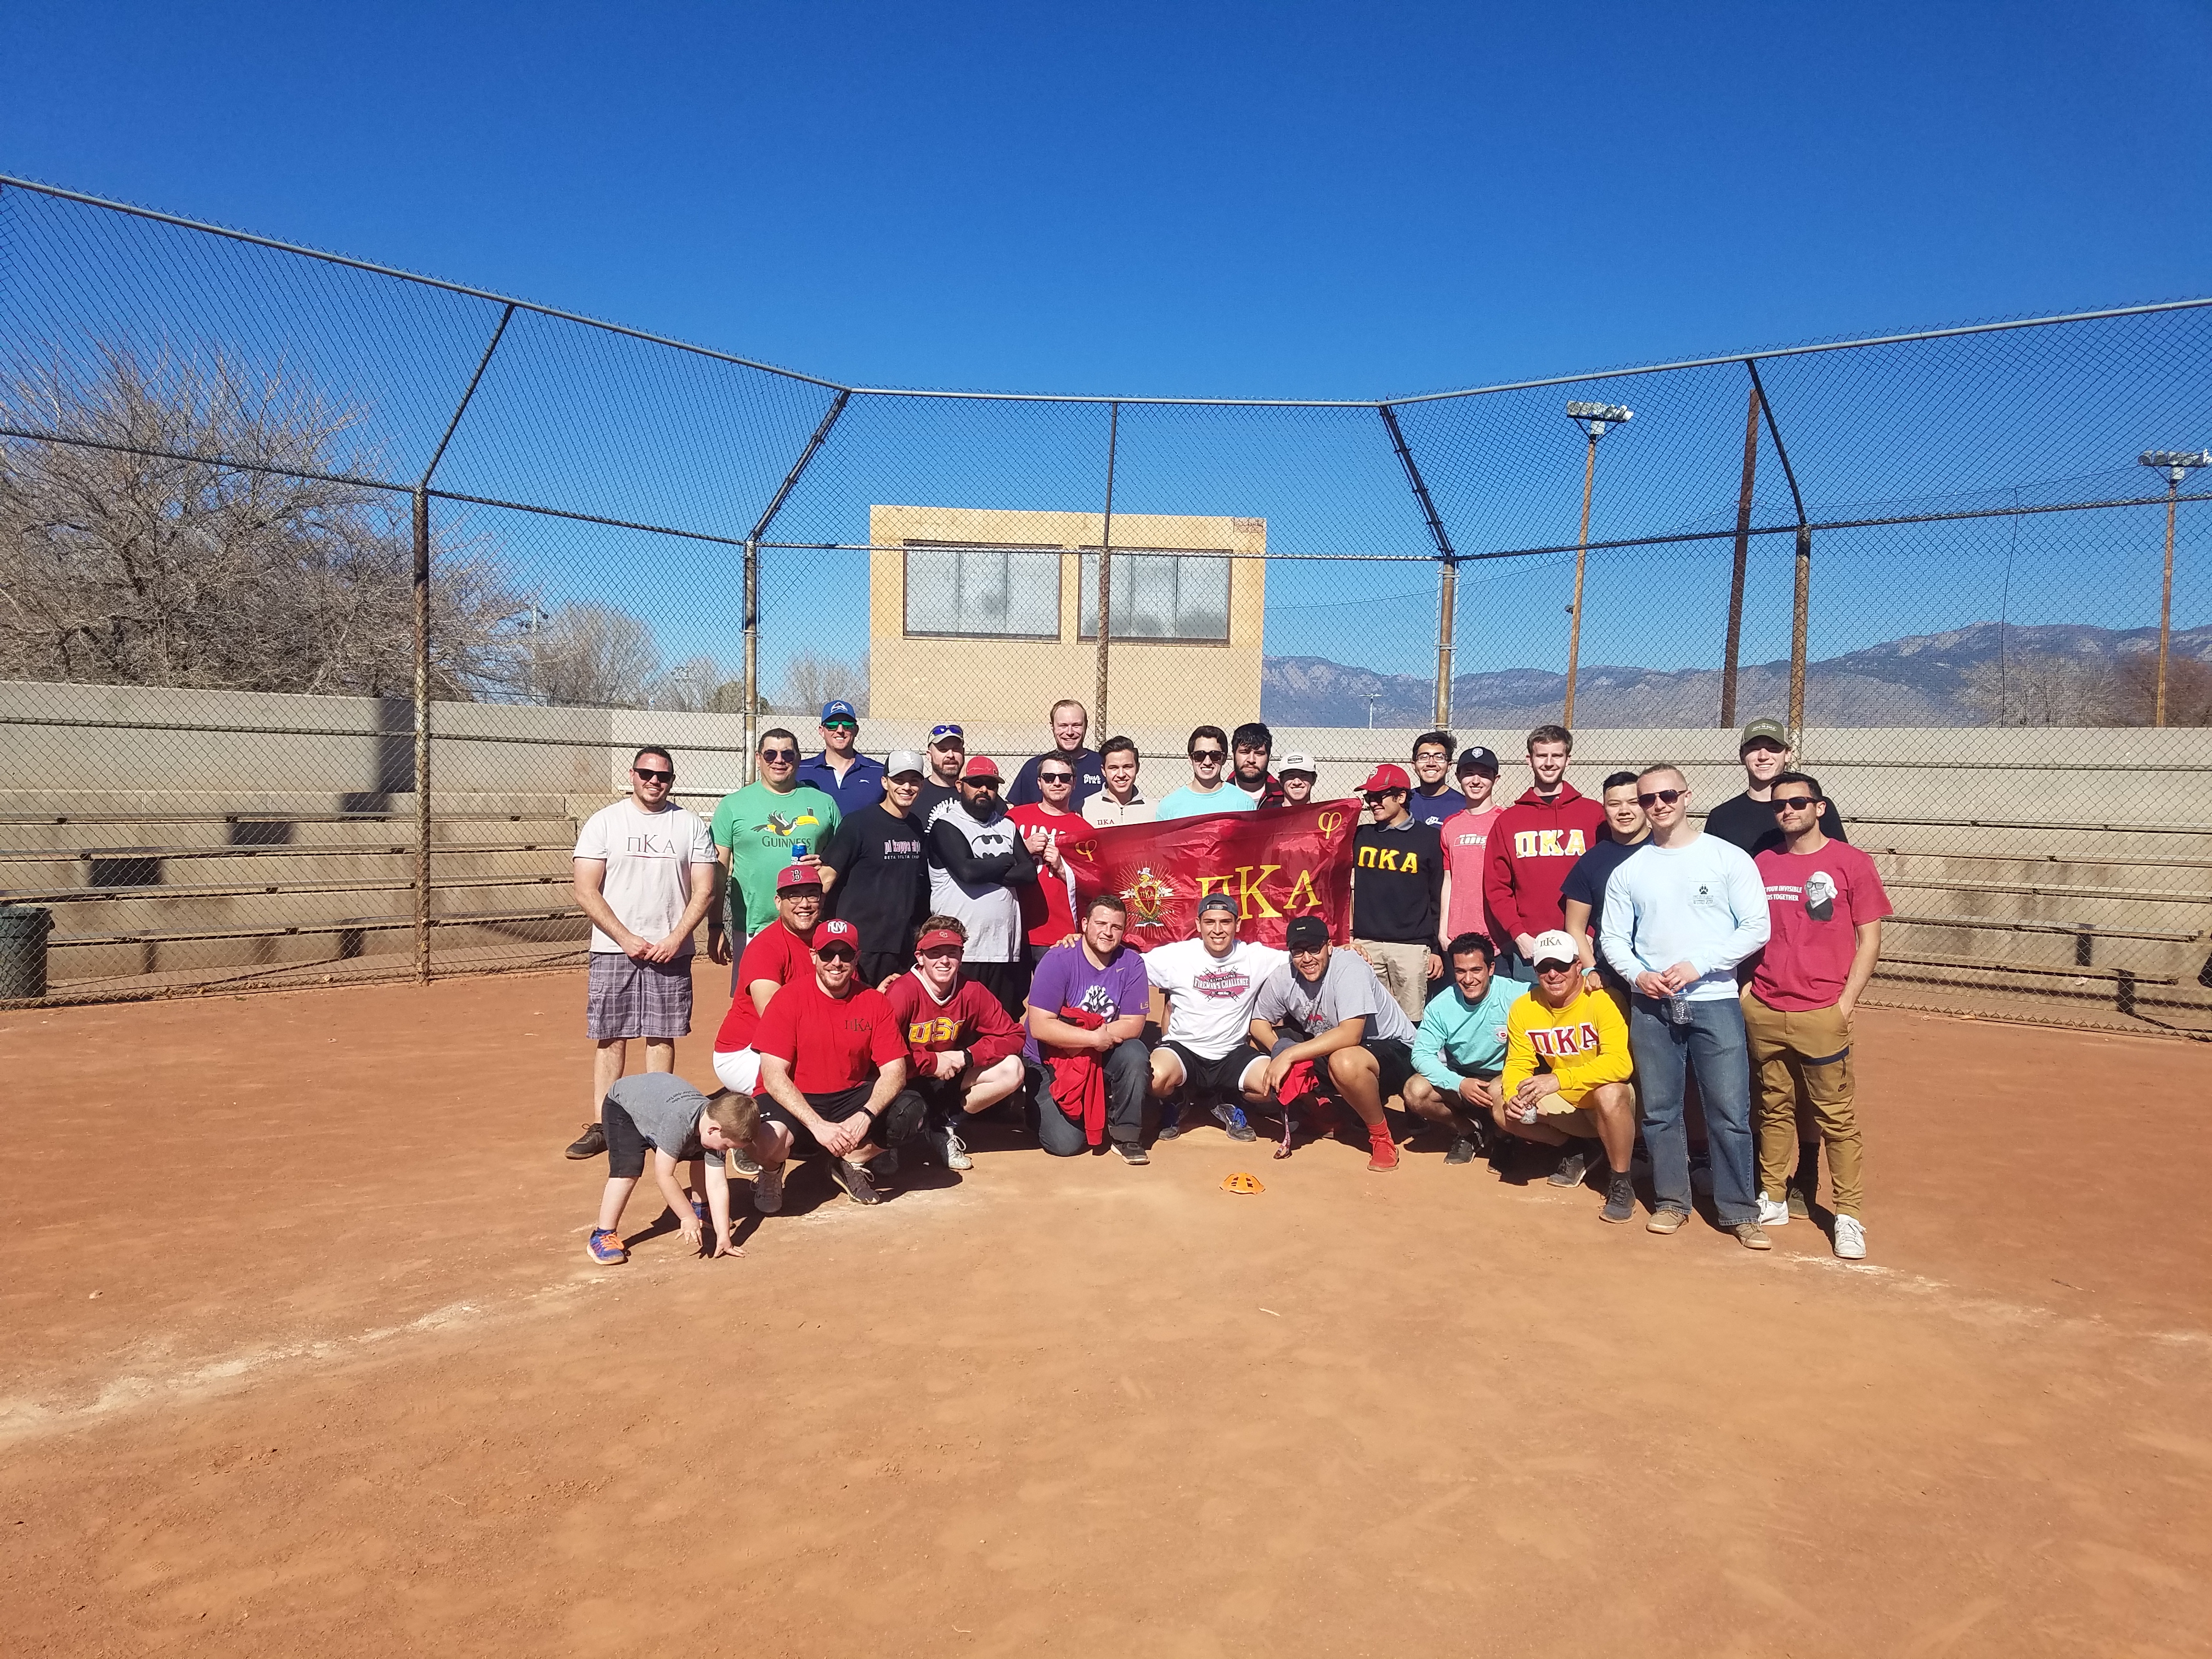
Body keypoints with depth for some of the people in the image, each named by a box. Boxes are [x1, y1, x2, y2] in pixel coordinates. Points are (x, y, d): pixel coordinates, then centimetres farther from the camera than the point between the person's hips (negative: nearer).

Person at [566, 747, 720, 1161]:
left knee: (662, 1036, 5)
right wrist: (626, 939, -12)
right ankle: (601, 1125, 7)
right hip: (612, 949, -1)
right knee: (609, 1037, 2)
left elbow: (704, 891, 2)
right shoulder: (604, 822, 1)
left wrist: (675, 939, -10)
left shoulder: (691, 826, 4)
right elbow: (586, 891, -4)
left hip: (671, 952, 1)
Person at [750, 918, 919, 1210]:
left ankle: (851, 1164, 7)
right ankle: (771, 1174, 4)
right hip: (795, 1102, -3)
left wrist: (865, 1115, -26)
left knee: (910, 1112, -23)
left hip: (851, 1098, 3)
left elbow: (894, 1071, -7)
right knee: (770, 1138, -36)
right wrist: (817, 1124, -28)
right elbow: (773, 1076, -17)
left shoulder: (875, 1002, -3)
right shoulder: (789, 999, -12)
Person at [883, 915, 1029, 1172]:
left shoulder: (972, 993, -8)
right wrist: (931, 1062, -22)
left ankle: (944, 1126, 0)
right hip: (907, 1082, -5)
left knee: (1012, 1069, -14)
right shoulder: (903, 991, -21)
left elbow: (1013, 1035, -4)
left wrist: (965, 1057, -17)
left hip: (947, 1078, 5)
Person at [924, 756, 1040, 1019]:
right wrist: (1008, 861, 0)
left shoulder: (1007, 826, 17)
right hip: (962, 950, -5)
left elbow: (1029, 873, 5)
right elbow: (967, 870, -16)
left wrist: (985, 871, -8)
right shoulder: (947, 825, 0)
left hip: (1007, 949, 5)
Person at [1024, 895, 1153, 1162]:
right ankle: (1039, 1108, 18)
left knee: (1134, 1054, -28)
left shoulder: (1131, 963, -8)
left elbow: (1134, 1025, -11)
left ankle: (1127, 1137, -7)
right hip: (1050, 1063, -3)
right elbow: (1039, 1027, -23)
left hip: (1102, 1059, 3)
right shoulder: (1058, 960, -17)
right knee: (1066, 1144, -17)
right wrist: (1095, 1038, -23)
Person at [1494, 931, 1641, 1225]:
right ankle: (1577, 1152, 9)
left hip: (1608, 1099, -5)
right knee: (1505, 1111, -15)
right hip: (1564, 1102, 5)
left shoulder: (1602, 1000, -23)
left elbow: (1620, 1062, -32)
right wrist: (1513, 1095, -26)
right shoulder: (1523, 1008, -6)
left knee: (1609, 1094, -39)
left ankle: (1621, 1182, -14)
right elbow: (1518, 1064, -2)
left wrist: (1559, 1079, -41)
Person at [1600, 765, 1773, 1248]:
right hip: (1650, 1005, 3)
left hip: (1715, 1001, -3)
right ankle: (1672, 1200, 23)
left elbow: (1756, 928, -6)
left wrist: (1698, 965, -15)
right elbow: (1612, 937, 9)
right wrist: (1637, 974, -10)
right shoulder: (1629, 869, 7)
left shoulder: (1729, 858, -2)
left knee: (1730, 1112, -2)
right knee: (1659, 1110, 9)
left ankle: (1740, 1211, 11)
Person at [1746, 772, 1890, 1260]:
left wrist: (1846, 1002, -8)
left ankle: (1848, 1214, 9)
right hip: (1764, 1010, 4)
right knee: (1774, 1108, 12)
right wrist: (1747, 984, 7)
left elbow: (1869, 939, -2)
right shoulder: (1762, 864, 10)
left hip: (1821, 1013, -4)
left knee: (1836, 1115, 1)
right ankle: (1772, 1199, 22)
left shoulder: (1851, 863, -2)